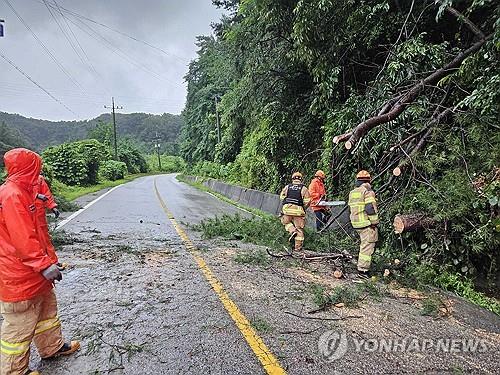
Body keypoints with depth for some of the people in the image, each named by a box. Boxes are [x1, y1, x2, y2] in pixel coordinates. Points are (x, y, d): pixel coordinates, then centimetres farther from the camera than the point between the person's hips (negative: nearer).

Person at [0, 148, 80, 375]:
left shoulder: (21, 192, 10)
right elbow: (23, 239, -28)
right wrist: (44, 264, -27)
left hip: (33, 272, 10)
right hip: (19, 277, -10)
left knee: (46, 308, 23)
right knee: (20, 325, 6)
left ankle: (53, 347, 40)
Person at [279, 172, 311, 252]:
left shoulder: (287, 187, 8)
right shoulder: (304, 188, 3)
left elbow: (282, 197, 7)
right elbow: (307, 201, -2)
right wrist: (303, 209, 15)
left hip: (287, 209, 1)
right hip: (298, 210, -1)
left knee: (286, 222, 26)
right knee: (299, 229, 7)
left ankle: (292, 231, -1)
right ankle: (298, 247, 9)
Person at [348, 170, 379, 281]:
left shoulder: (352, 193, 13)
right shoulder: (367, 192, -11)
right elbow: (370, 209, -18)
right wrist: (374, 222, -10)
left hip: (356, 223, 8)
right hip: (367, 224, -8)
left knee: (363, 245, 21)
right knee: (367, 247, -2)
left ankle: (363, 267, 28)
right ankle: (362, 270, -2)